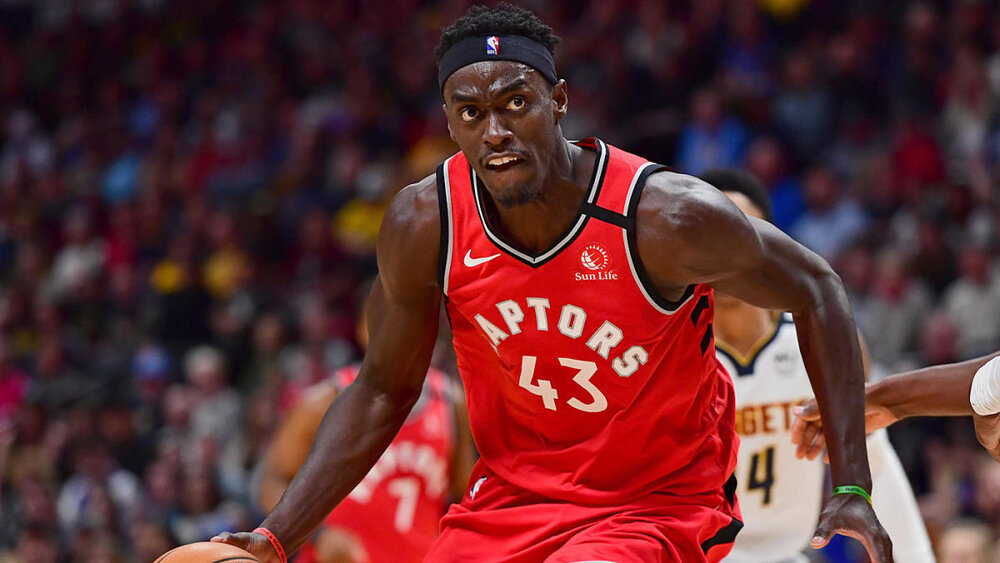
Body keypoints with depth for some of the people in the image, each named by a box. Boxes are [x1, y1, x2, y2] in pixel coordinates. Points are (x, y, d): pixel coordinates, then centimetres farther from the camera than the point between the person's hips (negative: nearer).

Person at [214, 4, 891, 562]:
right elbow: (384, 390, 2)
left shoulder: (665, 216, -22)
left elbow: (816, 292, -7)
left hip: (659, 505, -4)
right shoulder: (423, 224, -12)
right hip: (511, 500, 4)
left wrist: (852, 490, -11)